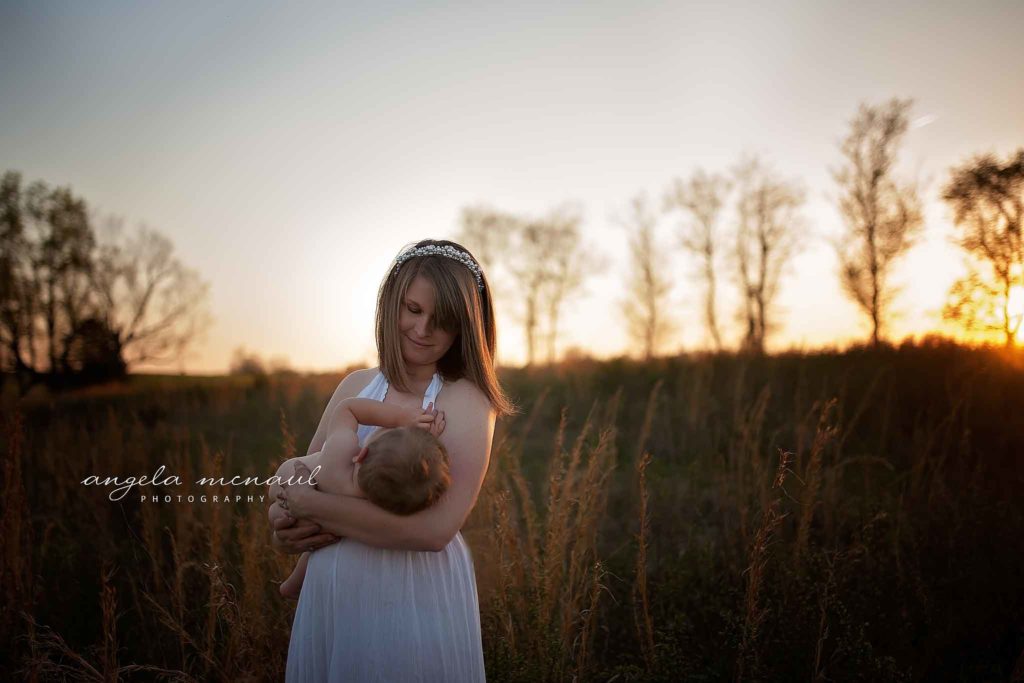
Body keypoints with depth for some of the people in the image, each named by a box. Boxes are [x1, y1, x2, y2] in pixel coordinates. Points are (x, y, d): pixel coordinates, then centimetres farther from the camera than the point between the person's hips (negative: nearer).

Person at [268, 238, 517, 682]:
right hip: (330, 593, 5)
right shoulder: (356, 386, 3)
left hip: (416, 596, -5)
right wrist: (283, 520, -14)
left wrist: (309, 505, -18)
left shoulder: (466, 400, -13)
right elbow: (296, 480, 9)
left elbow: (435, 529, -24)